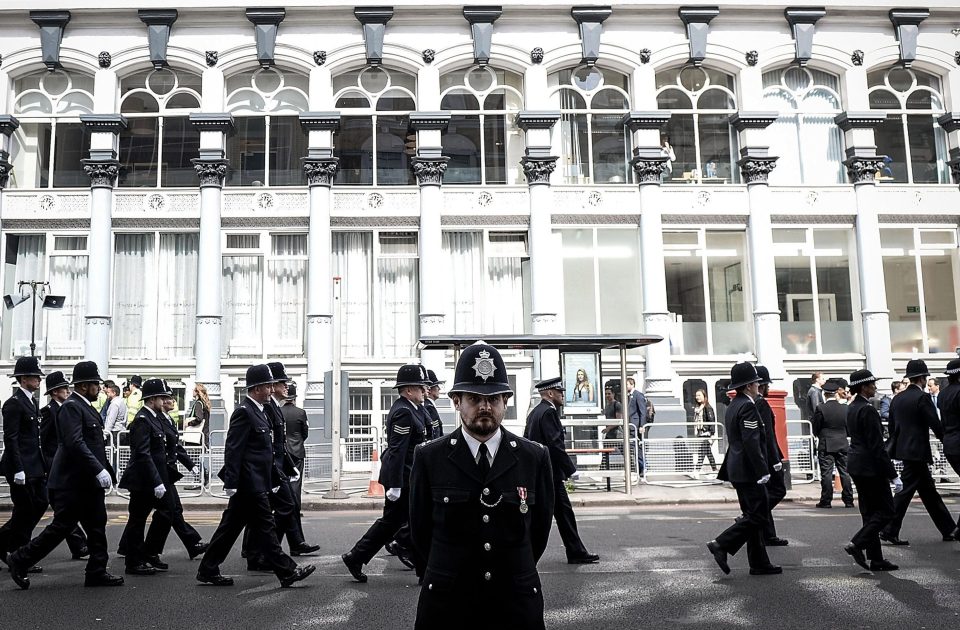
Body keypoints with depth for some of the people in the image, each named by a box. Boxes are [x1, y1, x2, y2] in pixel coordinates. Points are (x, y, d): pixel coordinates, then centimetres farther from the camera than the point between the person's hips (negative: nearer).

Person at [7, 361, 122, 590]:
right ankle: (20, 560, 13)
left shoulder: (85, 407, 16)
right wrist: (99, 470, -27)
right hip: (72, 482, -10)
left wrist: (106, 471, 14)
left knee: (97, 527, 8)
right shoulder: (71, 406, -15)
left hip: (87, 483, 10)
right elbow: (75, 443, -25)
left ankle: (97, 572, 13)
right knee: (61, 526, -2)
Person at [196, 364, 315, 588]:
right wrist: (231, 482, -22)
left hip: (255, 483, 10)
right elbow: (233, 449, -19)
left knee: (230, 527, 14)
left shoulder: (258, 411, 15)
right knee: (265, 527, -3)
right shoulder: (244, 412, -15)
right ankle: (286, 572, 2)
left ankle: (208, 570, 21)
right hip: (250, 484, -10)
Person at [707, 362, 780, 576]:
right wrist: (762, 472, -21)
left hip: (738, 469, 10)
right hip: (749, 471, -10)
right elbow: (751, 443, -22)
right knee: (757, 516, -6)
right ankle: (721, 544, -8)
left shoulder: (733, 406, 15)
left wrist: (726, 471, 23)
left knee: (753, 516, 12)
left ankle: (759, 563, 16)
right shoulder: (747, 407, -16)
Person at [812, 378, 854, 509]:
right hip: (842, 445, 3)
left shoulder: (820, 409, -11)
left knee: (826, 473, 0)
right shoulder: (844, 408, -1)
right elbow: (849, 428, 8)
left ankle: (826, 500, 1)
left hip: (826, 446, -3)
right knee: (845, 472, 9)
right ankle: (848, 500, 11)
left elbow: (815, 430, -6)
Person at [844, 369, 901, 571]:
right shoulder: (868, 410, -18)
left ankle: (876, 560, 14)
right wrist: (893, 475, -16)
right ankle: (856, 544, -7)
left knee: (870, 512, 11)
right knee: (886, 511, 0)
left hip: (856, 465, 10)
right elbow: (877, 446, -19)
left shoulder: (851, 408, 11)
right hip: (870, 467, -10)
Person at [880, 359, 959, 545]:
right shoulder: (922, 397, -13)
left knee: (929, 491, 15)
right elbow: (936, 425, -14)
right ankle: (889, 531, -4)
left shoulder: (898, 398, 10)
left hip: (903, 448, 9)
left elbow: (892, 426, 15)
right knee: (907, 490, -5)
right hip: (917, 451, -9)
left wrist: (896, 446, 22)